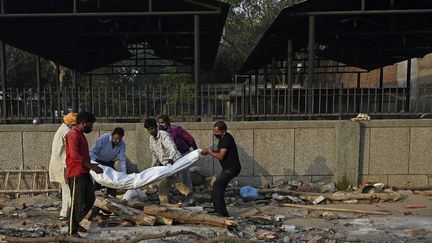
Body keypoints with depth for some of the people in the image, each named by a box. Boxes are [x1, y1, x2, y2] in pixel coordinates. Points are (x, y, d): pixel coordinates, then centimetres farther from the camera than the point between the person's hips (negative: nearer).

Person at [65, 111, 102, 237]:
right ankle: (72, 231, 10)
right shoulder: (73, 135, -14)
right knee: (77, 203, -2)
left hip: (84, 173, 10)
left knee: (90, 199, 15)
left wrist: (91, 165, 19)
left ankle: (75, 223, 28)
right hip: (76, 174, -10)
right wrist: (92, 166, -24)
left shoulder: (80, 135, 17)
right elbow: (75, 155, -24)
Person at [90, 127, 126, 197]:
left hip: (109, 163, 3)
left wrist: (124, 174, -27)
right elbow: (93, 151, -25)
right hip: (99, 161, -3)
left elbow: (122, 159, -18)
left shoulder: (122, 144, -19)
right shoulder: (103, 138, -28)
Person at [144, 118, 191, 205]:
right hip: (164, 163, 9)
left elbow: (172, 148, -36)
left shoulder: (164, 135, -19)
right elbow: (154, 154, 19)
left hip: (173, 161, -9)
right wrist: (153, 166, 21)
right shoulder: (151, 139, 7)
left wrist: (171, 158, -54)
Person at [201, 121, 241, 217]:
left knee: (217, 185, -17)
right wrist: (209, 151, 6)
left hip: (231, 168, -10)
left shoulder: (226, 139, -20)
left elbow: (221, 156, -24)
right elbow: (220, 152, 21)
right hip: (228, 168, 10)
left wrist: (209, 152, -12)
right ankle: (222, 212, 19)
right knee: (219, 187, 11)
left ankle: (221, 212, -15)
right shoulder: (223, 138, 12)